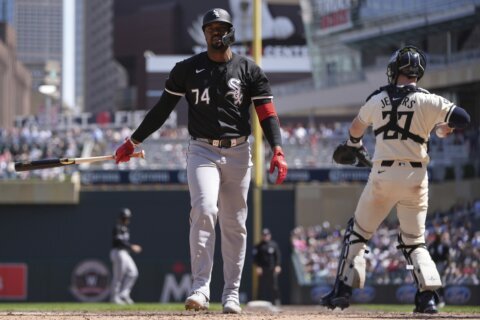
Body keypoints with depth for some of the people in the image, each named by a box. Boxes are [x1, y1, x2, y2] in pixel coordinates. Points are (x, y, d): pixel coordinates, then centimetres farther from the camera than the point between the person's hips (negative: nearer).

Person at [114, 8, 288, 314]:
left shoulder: (249, 70, 2)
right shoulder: (187, 69, 4)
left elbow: (267, 113, -4)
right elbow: (162, 109, 10)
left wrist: (277, 150, -18)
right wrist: (133, 142, 8)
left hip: (238, 153, 1)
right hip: (202, 151, -1)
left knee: (235, 224, 4)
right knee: (204, 211, -21)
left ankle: (231, 293, 13)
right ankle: (201, 288, -24)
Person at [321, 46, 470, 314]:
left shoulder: (378, 99, 5)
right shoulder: (428, 101, -4)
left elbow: (356, 129, 23)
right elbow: (463, 118, -11)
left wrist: (354, 146, 46)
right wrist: (443, 128, 11)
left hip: (383, 176, 0)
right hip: (416, 177, 0)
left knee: (358, 231, 15)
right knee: (415, 241, 11)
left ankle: (344, 289, 9)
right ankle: (428, 296, -4)